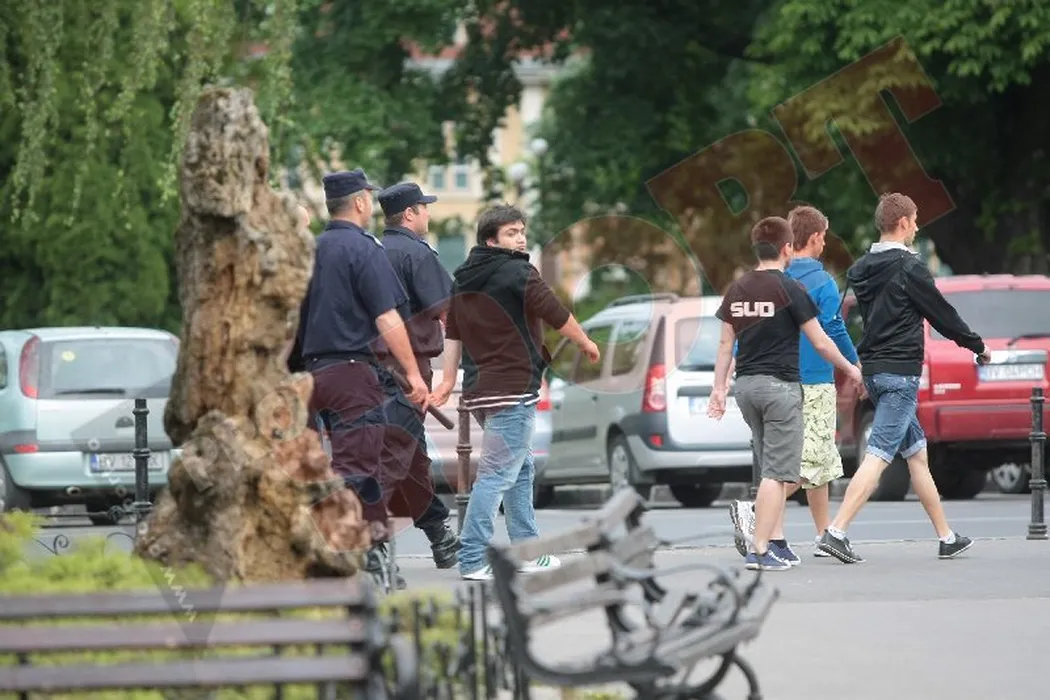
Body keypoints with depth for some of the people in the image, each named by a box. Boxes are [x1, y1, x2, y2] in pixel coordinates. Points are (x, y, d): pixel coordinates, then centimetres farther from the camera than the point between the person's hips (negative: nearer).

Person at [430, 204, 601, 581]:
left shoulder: (463, 279, 13)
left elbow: (453, 333, 14)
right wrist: (587, 343, 10)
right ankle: (472, 559, -15)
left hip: (480, 390, 9)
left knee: (520, 470, 18)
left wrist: (449, 379, 17)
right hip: (514, 389, -9)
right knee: (497, 474, -10)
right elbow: (557, 316, -6)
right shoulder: (518, 274, -10)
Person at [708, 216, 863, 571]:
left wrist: (719, 388, 15)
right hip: (780, 384, -7)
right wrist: (850, 369, 9)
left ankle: (775, 543, 17)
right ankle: (760, 549, -10)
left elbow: (726, 343, 10)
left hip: (745, 384, 7)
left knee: (771, 468, 16)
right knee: (777, 472, -5)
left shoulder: (737, 289, 7)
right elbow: (820, 342, -5)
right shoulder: (789, 289, -10)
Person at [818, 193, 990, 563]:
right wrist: (978, 345, 8)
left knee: (917, 453, 16)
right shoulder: (909, 267, -12)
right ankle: (836, 531, -21)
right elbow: (942, 314, -5)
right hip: (901, 371, -9)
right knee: (878, 455, -11)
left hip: (873, 369, 9)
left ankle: (947, 538, 22)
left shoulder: (861, 269, 11)